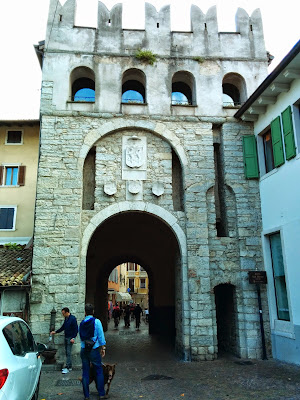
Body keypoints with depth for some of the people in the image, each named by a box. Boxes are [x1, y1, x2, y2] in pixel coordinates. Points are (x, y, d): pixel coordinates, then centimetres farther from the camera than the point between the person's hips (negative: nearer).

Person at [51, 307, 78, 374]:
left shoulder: (73, 318, -15)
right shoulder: (66, 318, 9)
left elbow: (76, 329, -15)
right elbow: (63, 327, 21)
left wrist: (73, 338, -20)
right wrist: (55, 332, 17)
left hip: (70, 338, -8)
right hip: (66, 337, 8)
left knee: (68, 353, -8)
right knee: (67, 353, 11)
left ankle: (67, 368, -4)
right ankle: (69, 366, 19)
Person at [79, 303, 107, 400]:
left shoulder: (81, 323, 5)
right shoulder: (96, 322, -8)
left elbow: (81, 337, 13)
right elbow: (101, 336, -7)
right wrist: (103, 348, 1)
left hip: (84, 350, 4)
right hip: (94, 350, -4)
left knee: (85, 373, 9)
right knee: (99, 372, 6)